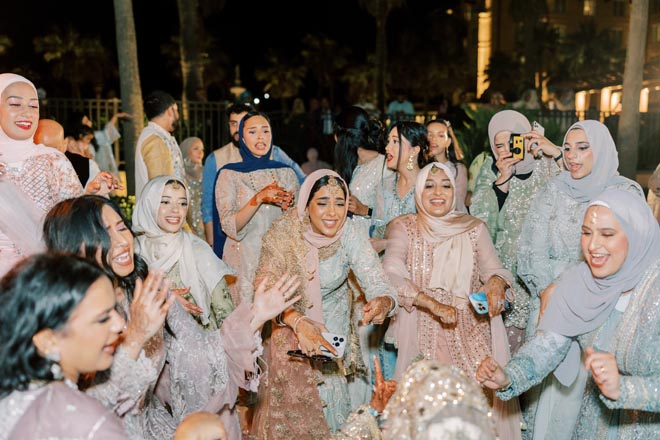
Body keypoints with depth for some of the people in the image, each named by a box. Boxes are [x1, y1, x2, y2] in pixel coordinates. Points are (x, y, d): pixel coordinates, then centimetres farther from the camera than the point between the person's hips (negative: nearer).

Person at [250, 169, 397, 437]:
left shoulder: (351, 234, -23)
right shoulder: (283, 233, -27)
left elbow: (376, 281, -27)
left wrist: (382, 302, -52)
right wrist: (298, 323, -50)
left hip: (334, 320, 1)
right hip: (288, 319, -1)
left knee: (331, 391, 3)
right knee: (290, 397, 2)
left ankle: (332, 432, 32)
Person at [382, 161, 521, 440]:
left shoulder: (474, 229, 7)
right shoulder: (404, 228, 1)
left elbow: (494, 269, -1)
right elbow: (391, 276, -13)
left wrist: (497, 282, -26)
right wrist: (434, 305, -24)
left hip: (472, 332, 2)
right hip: (424, 332, -1)